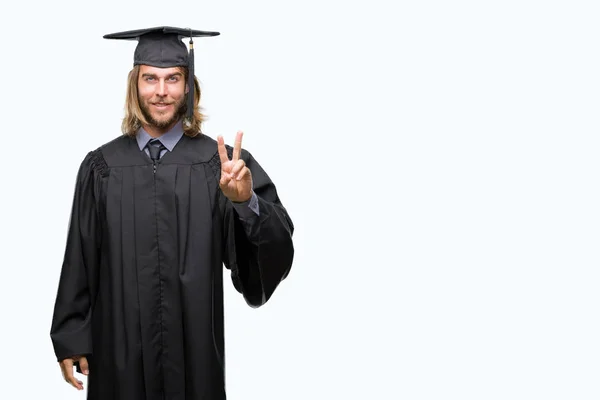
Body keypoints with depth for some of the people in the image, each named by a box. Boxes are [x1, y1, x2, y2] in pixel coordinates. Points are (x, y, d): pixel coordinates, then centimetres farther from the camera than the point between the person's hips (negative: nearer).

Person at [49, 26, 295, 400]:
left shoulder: (222, 163, -4)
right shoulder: (101, 166, 1)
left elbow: (276, 250, -13)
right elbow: (79, 261, 3)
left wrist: (246, 201, -30)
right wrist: (71, 340, 2)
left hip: (194, 347, -1)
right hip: (119, 348, 1)